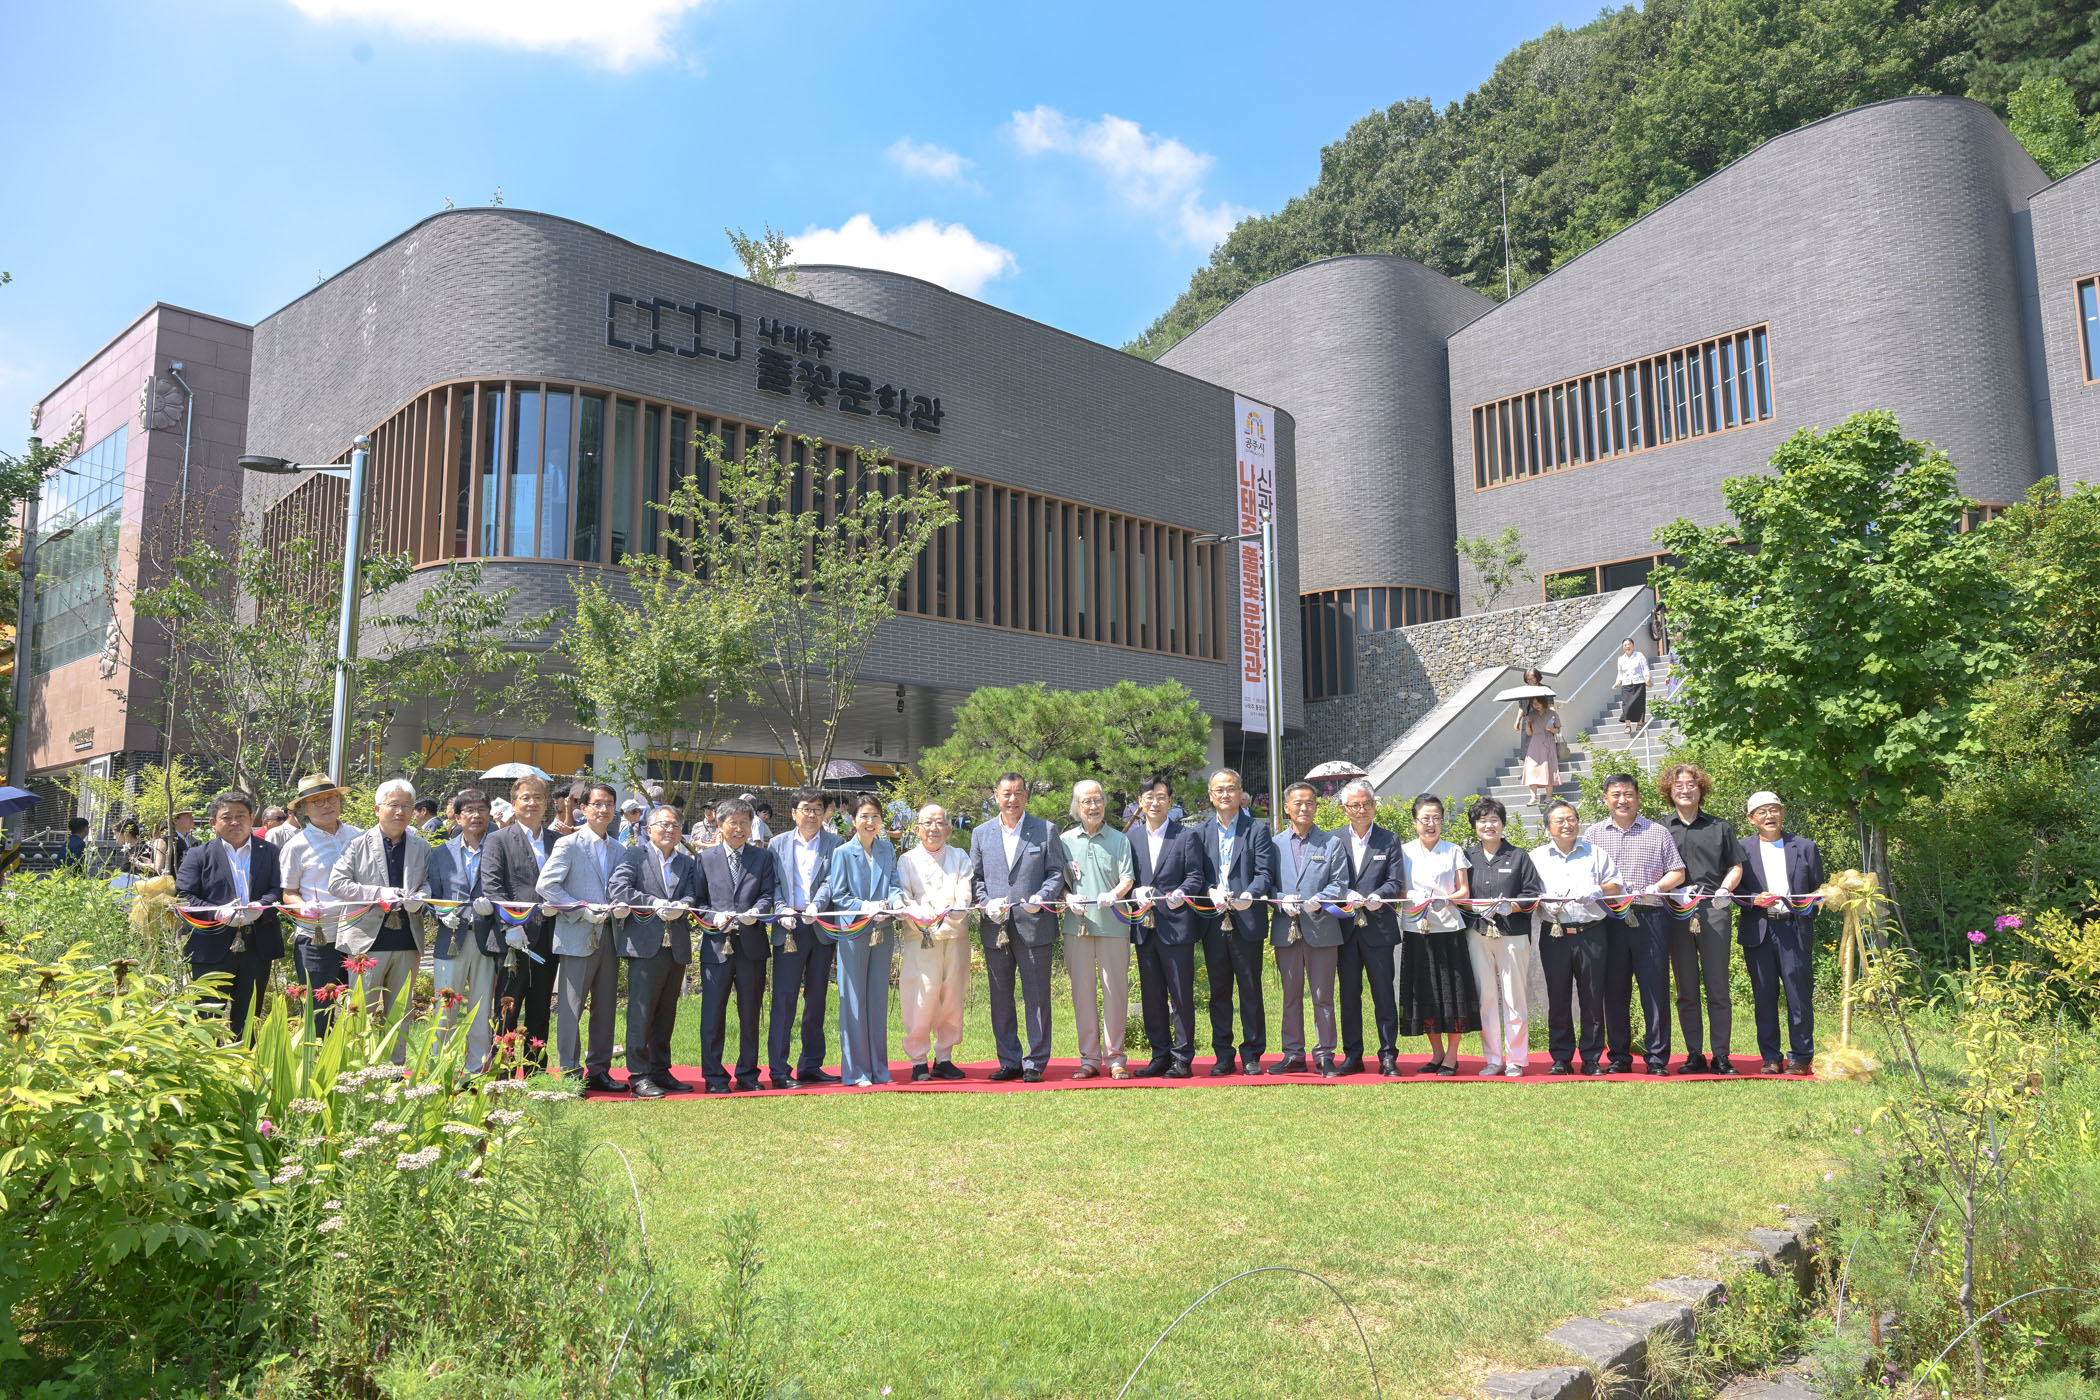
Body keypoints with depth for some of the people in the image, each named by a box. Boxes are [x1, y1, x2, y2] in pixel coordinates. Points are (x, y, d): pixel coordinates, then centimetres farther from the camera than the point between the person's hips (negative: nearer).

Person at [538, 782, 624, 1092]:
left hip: (609, 936, 6)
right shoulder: (568, 844, -4)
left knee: (605, 1008, 9)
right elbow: (546, 885, -12)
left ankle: (599, 1070, 18)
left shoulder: (618, 849, 14)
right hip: (577, 937, -6)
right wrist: (582, 910, -15)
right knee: (571, 1008, -2)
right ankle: (570, 1074, 5)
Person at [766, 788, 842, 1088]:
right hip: (789, 928, -1)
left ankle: (811, 1066, 17)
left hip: (822, 929, 1)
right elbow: (772, 884, 5)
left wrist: (816, 905, -22)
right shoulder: (778, 845, 11)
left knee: (816, 998, 8)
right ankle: (778, 1070, 0)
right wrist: (782, 911, -12)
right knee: (784, 998, -4)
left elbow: (832, 880, -5)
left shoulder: (834, 843, 8)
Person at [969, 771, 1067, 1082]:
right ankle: (1009, 1062, 19)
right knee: (1000, 999, 9)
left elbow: (1056, 873, 2)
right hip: (995, 929, 3)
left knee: (1037, 997, 0)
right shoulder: (981, 834, 12)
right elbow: (975, 878, 12)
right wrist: (986, 903, -6)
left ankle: (1035, 1063, 9)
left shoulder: (1045, 830, 4)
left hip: (1034, 925, -3)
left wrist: (1041, 898, -15)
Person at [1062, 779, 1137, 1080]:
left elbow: (1128, 877, 1)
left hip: (1112, 924, -1)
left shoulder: (1119, 839, 9)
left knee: (1115, 990, -1)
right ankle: (1089, 1058, 11)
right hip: (1077, 924, 1)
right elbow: (1058, 881, 12)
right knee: (1082, 990, 3)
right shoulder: (1065, 841, 12)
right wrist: (1069, 899, -9)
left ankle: (1114, 1058, 8)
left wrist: (1114, 894, -19)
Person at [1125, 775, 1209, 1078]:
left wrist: (1179, 894, -20)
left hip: (1176, 925, -4)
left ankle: (1182, 1058, 7)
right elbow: (1125, 877, 10)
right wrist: (1136, 892, -10)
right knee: (1151, 995, 10)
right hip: (1144, 927, 4)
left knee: (1181, 994, 0)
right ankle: (1160, 1056, 20)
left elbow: (1196, 876, -2)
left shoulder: (1186, 836, 3)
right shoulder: (1130, 837, 10)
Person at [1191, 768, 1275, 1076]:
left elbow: (1265, 873, -5)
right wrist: (1212, 893, -14)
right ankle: (1223, 1056, 16)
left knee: (1251, 992, 2)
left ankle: (1252, 1055, 13)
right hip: (1213, 923, 2)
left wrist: (1249, 895, -23)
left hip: (1246, 922, -2)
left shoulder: (1258, 830, 4)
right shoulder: (1200, 833, 12)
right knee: (1219, 993, 8)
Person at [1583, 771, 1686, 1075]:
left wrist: (1657, 887, -11)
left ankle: (1657, 1058, 6)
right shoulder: (1594, 834, 12)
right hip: (1609, 921, 1)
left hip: (1650, 918, -1)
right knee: (1614, 989, 5)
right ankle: (1619, 1055, 13)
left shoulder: (1657, 833, 10)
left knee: (1655, 988, -2)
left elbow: (1678, 872, 8)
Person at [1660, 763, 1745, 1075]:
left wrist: (1724, 890, -7)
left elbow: (1736, 866, 12)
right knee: (1686, 990, 4)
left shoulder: (1719, 827, 13)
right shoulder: (1660, 830, 13)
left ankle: (1721, 1056, 4)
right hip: (1676, 916, 1)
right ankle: (1694, 1055, 10)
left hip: (1713, 912, -1)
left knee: (1718, 988, -2)